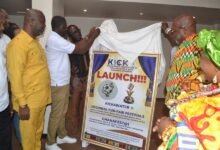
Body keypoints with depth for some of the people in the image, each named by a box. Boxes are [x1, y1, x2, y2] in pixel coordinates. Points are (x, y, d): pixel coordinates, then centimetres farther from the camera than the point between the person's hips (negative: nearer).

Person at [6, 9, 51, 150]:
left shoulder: (35, 41, 10)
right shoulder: (18, 43, -16)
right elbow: (15, 76, -19)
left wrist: (44, 94, 15)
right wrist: (22, 104, -18)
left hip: (40, 98, 8)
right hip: (29, 101, -8)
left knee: (38, 131, 22)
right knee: (29, 134, 10)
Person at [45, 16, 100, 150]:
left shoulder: (57, 39, 13)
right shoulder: (55, 40, -20)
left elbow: (76, 46, 14)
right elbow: (80, 50, -22)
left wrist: (89, 36, 10)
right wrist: (93, 36, -11)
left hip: (63, 82, 10)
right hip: (58, 83, -10)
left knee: (63, 112, 19)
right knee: (56, 113, 2)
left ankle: (62, 136, 35)